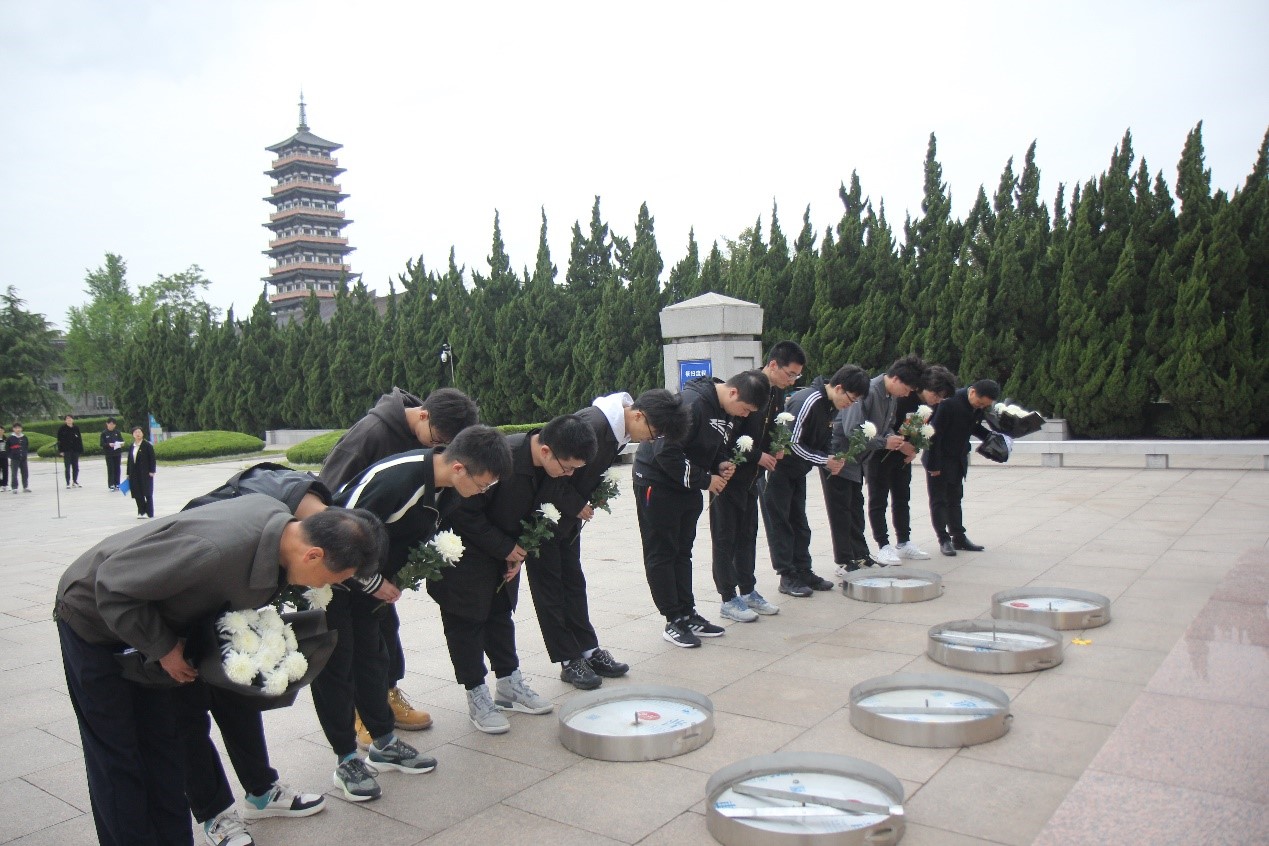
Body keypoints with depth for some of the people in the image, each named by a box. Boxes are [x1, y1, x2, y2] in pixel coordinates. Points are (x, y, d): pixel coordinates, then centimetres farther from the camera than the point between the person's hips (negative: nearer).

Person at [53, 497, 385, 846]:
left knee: (162, 745, 11)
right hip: (93, 617, -7)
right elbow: (113, 585, -30)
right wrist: (163, 649, -21)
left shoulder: (281, 523, -18)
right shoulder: (216, 550, -42)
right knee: (117, 758, 0)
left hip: (138, 612, 7)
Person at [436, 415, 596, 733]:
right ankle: (477, 698, 11)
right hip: (467, 548, -7)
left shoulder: (554, 470, -12)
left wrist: (520, 551, -5)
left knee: (501, 612, 17)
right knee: (467, 618, 0)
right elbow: (464, 513, -27)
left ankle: (509, 685, 28)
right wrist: (506, 549, -21)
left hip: (508, 548, 7)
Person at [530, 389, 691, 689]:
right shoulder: (593, 424, -30)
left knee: (573, 582, 13)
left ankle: (589, 650, 20)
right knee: (550, 586, 1)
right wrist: (576, 506, -19)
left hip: (568, 515, 9)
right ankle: (570, 661, 8)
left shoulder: (617, 429, -1)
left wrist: (583, 505, -1)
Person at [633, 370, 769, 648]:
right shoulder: (692, 403, -27)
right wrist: (706, 480, -21)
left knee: (682, 551, 14)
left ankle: (687, 614, 21)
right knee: (661, 553, 0)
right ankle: (674, 621, 6)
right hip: (657, 482, -9)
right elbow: (666, 452, -29)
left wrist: (721, 464, -4)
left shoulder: (726, 409, 2)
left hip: (688, 486, 9)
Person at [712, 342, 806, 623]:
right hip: (729, 474, -8)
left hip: (752, 476, 8)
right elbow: (727, 437, -24)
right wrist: (758, 456, -19)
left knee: (748, 535, 15)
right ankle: (728, 599, 9)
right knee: (726, 537, 1)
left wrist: (775, 449, -2)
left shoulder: (777, 394, 5)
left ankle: (748, 591, 25)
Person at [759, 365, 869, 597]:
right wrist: (824, 461, -22)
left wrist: (833, 459, -9)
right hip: (778, 468, -9)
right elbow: (792, 443, -26)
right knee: (780, 523, -1)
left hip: (797, 472, 9)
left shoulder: (831, 406, 3)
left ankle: (803, 571, 20)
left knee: (799, 523, 13)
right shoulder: (807, 402, -26)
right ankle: (787, 576, 4)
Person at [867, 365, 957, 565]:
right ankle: (883, 546, 0)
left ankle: (903, 543, 20)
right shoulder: (901, 398, -27)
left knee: (902, 497, 12)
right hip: (879, 452, -7)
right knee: (878, 499, -3)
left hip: (903, 454, 8)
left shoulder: (933, 406, -4)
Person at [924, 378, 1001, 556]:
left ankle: (959, 537, 21)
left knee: (955, 499, 14)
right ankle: (944, 540, 7)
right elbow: (935, 433, -23)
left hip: (958, 459, 7)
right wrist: (934, 465, -21)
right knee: (938, 500, 0)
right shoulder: (950, 402, -26)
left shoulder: (981, 405, -4)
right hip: (940, 458, -7)